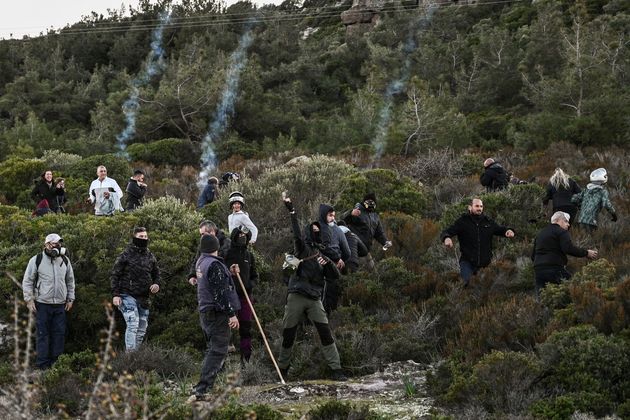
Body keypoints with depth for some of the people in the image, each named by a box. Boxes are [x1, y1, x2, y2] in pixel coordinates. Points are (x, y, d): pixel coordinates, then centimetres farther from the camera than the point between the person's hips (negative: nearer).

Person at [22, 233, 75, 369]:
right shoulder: (36, 260, -3)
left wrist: (70, 299, 13)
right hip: (42, 304, -4)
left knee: (59, 333, 3)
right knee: (43, 334, -2)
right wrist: (29, 300, -6)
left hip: (60, 305, 4)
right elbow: (27, 281, 0)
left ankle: (56, 362, 12)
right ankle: (42, 365, 2)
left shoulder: (65, 261, 9)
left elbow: (70, 281, 18)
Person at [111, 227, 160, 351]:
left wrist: (156, 284, 0)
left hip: (143, 298, 6)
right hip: (128, 296, -6)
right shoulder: (126, 255, -3)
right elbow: (115, 275, -3)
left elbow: (156, 274, 23)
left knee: (142, 329, 8)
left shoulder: (150, 257, 12)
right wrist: (115, 294, -10)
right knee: (133, 324, -19)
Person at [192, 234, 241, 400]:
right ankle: (202, 389, -17)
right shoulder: (214, 264, -16)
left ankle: (206, 386, 21)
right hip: (217, 313, -10)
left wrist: (229, 273, 12)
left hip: (205, 312, 10)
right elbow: (221, 292, -19)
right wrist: (231, 314, -17)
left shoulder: (201, 262, 13)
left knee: (212, 349, 19)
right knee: (218, 351, -10)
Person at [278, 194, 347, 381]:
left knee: (325, 333, -8)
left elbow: (335, 277, 11)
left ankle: (336, 369, -8)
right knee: (288, 334, 4)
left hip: (314, 299, 3)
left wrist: (329, 264, -8)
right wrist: (291, 210, -22)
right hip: (296, 297, -3)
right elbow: (296, 232, -12)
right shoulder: (303, 247, 7)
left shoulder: (322, 256, 19)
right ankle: (282, 368, 21)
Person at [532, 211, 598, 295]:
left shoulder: (540, 233, 25)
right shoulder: (561, 232, 0)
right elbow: (569, 249, -16)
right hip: (554, 269, -7)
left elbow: (533, 255, 27)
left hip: (538, 269, 7)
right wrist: (586, 253, -9)